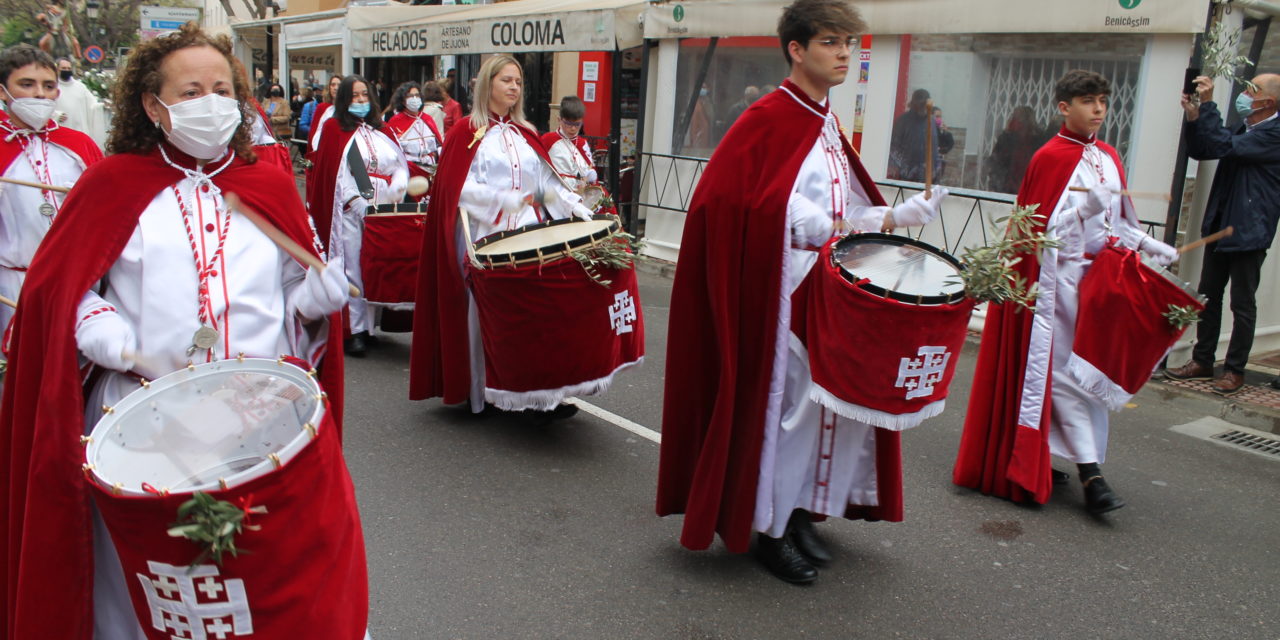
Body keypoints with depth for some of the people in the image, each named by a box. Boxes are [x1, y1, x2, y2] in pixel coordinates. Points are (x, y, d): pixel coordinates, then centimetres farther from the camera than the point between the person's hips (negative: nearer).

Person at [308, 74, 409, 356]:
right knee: (354, 268, -6)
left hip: (385, 210, 4)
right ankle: (356, 330, -2)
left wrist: (398, 189, -11)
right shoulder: (334, 128, 4)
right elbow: (335, 172, -4)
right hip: (351, 211, -4)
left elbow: (400, 164, 10)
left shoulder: (382, 131, 18)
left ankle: (375, 323, 12)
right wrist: (358, 203, -15)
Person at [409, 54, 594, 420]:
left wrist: (576, 206, -3)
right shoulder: (467, 132, 2)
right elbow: (461, 189, -8)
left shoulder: (525, 134, 18)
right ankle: (478, 392, 10)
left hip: (529, 234, 4)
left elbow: (547, 181, 12)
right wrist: (509, 201, -17)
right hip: (486, 236, -4)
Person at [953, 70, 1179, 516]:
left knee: (1084, 370, 10)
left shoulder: (1109, 158, 12)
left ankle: (1034, 460, 21)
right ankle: (1090, 474, -5)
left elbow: (1117, 220, 20)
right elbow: (1039, 226, -13)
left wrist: (1148, 245, 8)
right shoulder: (1051, 157, -9)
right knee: (1062, 370, -6)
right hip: (1059, 276, -8)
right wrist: (1083, 210, -25)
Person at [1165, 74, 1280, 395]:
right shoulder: (1244, 129, 14)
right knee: (1208, 296, 13)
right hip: (1220, 226, 9)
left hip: (1248, 233, -9)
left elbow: (1226, 146, -25)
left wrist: (1208, 104, -21)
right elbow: (1200, 151, 16)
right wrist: (1194, 117, 0)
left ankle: (1235, 370, 11)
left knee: (1242, 303, 1)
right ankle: (1203, 361, 22)